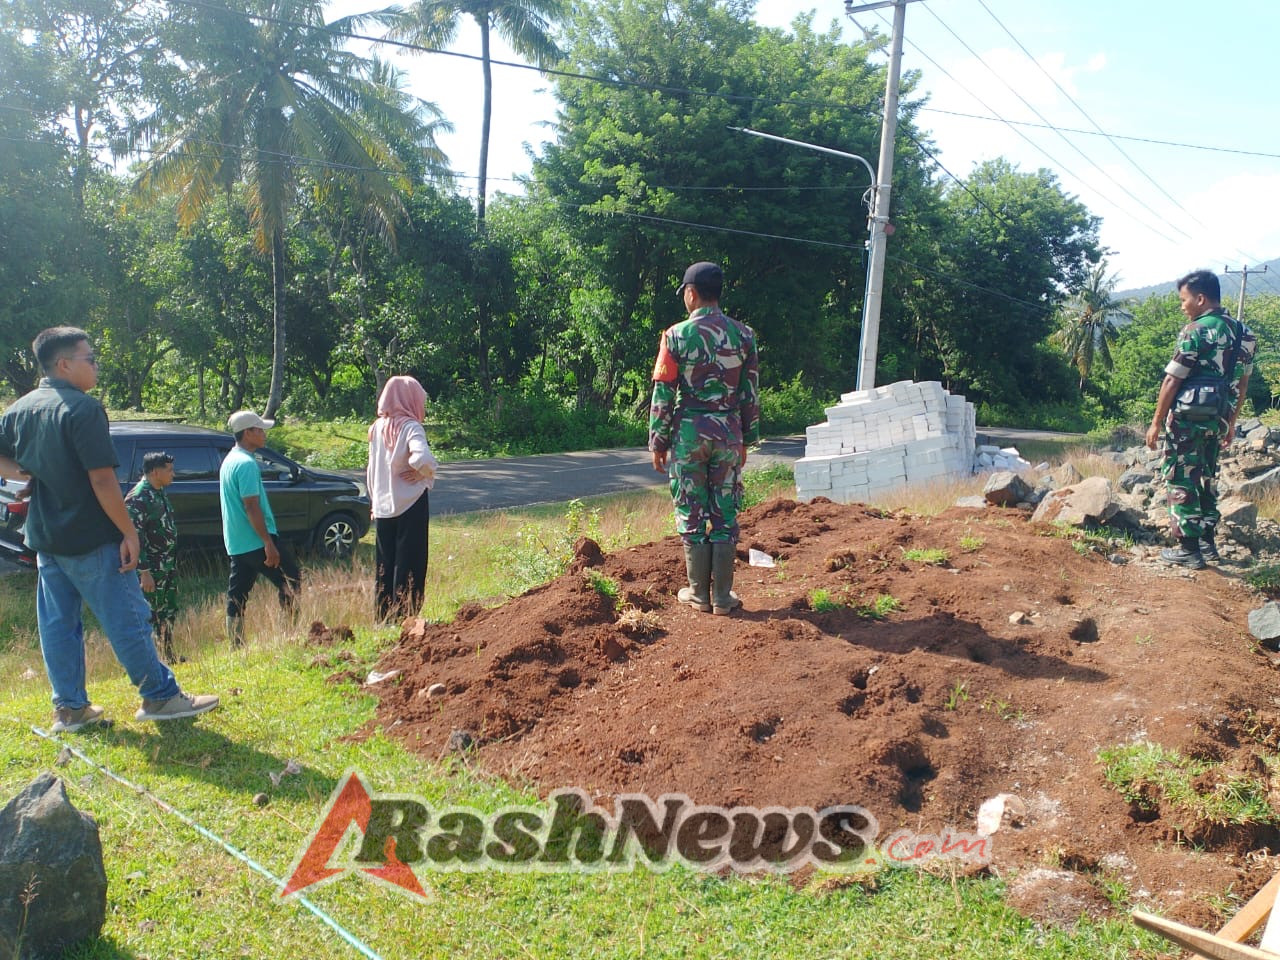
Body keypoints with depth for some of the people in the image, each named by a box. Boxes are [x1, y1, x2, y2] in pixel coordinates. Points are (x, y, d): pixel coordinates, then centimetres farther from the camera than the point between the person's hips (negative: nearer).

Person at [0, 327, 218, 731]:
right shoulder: (83, 408, -16)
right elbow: (102, 478, -21)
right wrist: (129, 532, -17)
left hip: (45, 539, 8)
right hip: (91, 540, -8)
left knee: (58, 624, 12)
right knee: (127, 620, 1)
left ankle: (69, 708, 20)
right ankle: (160, 696, 10)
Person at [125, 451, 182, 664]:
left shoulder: (159, 493, 11)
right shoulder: (138, 498, -18)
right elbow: (135, 537, -21)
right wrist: (144, 571, -23)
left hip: (168, 565, 9)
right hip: (152, 568, -9)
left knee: (168, 611, 16)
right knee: (149, 614, -3)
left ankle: (169, 656, 26)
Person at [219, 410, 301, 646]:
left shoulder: (229, 461, 15)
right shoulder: (246, 463, -16)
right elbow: (251, 506, -22)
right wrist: (268, 543, -23)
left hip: (235, 543, 10)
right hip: (256, 541, -10)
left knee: (237, 596, 9)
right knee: (290, 581, -1)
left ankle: (236, 647, 13)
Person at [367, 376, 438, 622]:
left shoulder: (377, 428, 6)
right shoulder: (410, 427, -13)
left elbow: (371, 470, 11)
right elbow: (422, 458, -32)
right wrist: (424, 473, -12)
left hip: (382, 507, 6)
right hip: (410, 504, -6)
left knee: (384, 564, 14)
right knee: (409, 564, 3)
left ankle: (383, 618, 20)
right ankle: (404, 618, 6)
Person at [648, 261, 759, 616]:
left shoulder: (677, 335, -7)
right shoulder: (743, 334, 3)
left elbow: (663, 394, -6)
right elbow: (750, 393, 6)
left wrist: (658, 442, 2)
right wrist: (746, 438, 15)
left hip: (689, 432, -2)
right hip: (729, 433, 3)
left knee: (692, 515, 7)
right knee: (725, 515, 8)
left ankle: (699, 593, 14)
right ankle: (722, 595, 12)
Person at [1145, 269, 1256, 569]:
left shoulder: (1195, 331, -15)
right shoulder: (1242, 333, 8)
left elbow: (1172, 381, -15)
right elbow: (1242, 383, 14)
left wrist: (1157, 422, -9)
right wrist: (1231, 422, 22)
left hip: (1188, 419, -7)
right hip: (1217, 420, 7)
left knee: (1180, 481, 1)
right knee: (1206, 479, 20)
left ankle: (1189, 549, 4)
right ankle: (1207, 542, 26)